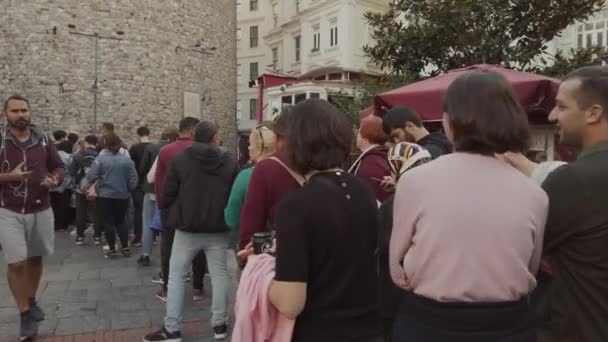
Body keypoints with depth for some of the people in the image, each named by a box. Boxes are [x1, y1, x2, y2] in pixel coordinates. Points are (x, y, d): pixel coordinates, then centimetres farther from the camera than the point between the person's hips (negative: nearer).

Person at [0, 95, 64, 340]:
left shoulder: (43, 140, 2)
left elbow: (58, 166, 9)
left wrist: (55, 180, -12)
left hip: (41, 211, 3)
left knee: (35, 259, 15)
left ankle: (31, 300, 37)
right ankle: (25, 314, 10)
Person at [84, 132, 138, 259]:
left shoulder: (101, 159, -10)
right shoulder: (127, 160, -4)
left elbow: (91, 176, -12)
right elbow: (133, 180, -3)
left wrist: (94, 183, 10)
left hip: (105, 196, -3)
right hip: (122, 196, 3)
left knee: (108, 222, 7)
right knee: (121, 221, 17)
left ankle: (112, 250, 10)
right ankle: (125, 248, 16)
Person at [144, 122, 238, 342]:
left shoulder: (180, 160, -7)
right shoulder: (230, 163, -2)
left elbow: (166, 196, -5)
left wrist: (169, 210, 16)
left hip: (187, 228, -1)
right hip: (218, 229, 1)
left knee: (176, 276, 10)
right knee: (219, 275, 12)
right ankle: (219, 324, 18)